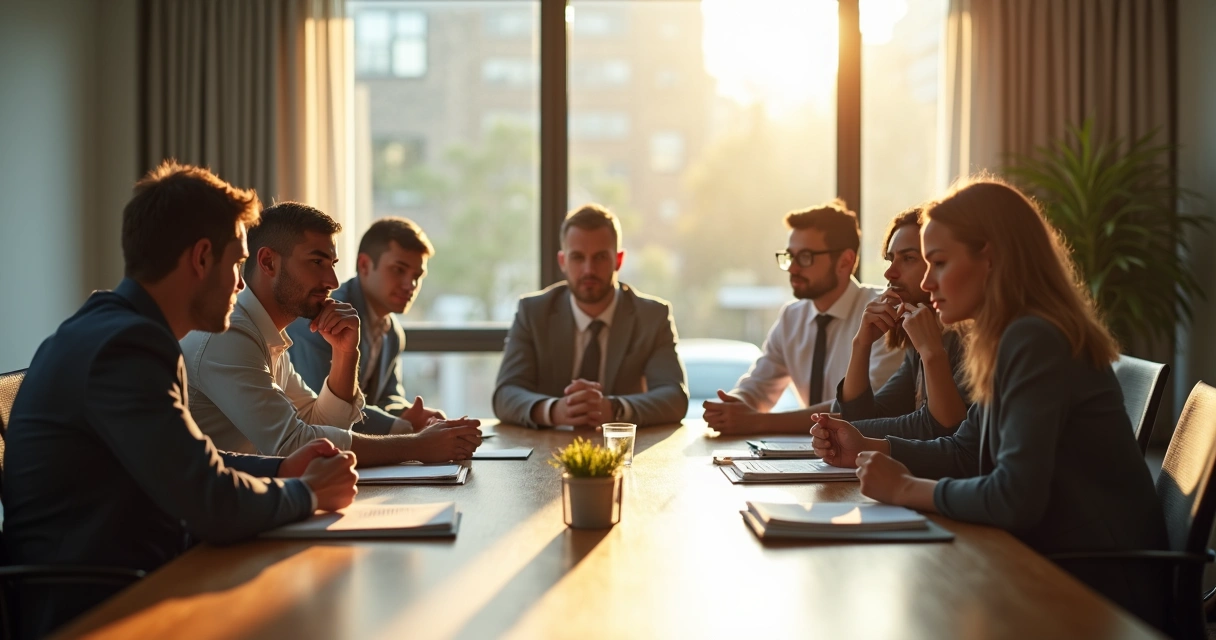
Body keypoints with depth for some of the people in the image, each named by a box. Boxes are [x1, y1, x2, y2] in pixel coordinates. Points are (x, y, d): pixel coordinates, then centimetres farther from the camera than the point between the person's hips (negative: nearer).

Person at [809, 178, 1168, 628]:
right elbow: (964, 453, 16)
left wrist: (905, 489, -17)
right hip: (1055, 568, 8)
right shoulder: (1015, 338, 9)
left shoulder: (1035, 342, -22)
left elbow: (1015, 498, -29)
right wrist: (865, 449, 5)